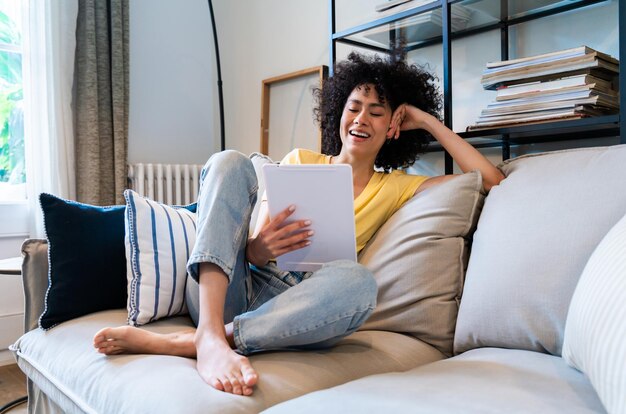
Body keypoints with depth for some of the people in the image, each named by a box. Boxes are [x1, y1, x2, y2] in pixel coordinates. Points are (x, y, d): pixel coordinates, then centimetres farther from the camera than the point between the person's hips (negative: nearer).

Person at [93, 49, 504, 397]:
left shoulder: (394, 187, 16)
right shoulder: (300, 161, 17)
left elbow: (491, 180, 8)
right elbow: (256, 247, 8)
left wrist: (428, 121, 9)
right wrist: (259, 248, -17)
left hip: (292, 306, -1)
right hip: (226, 289, 2)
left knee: (356, 280, -34)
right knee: (230, 162, -17)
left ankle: (178, 342, -30)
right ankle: (209, 337, -34)